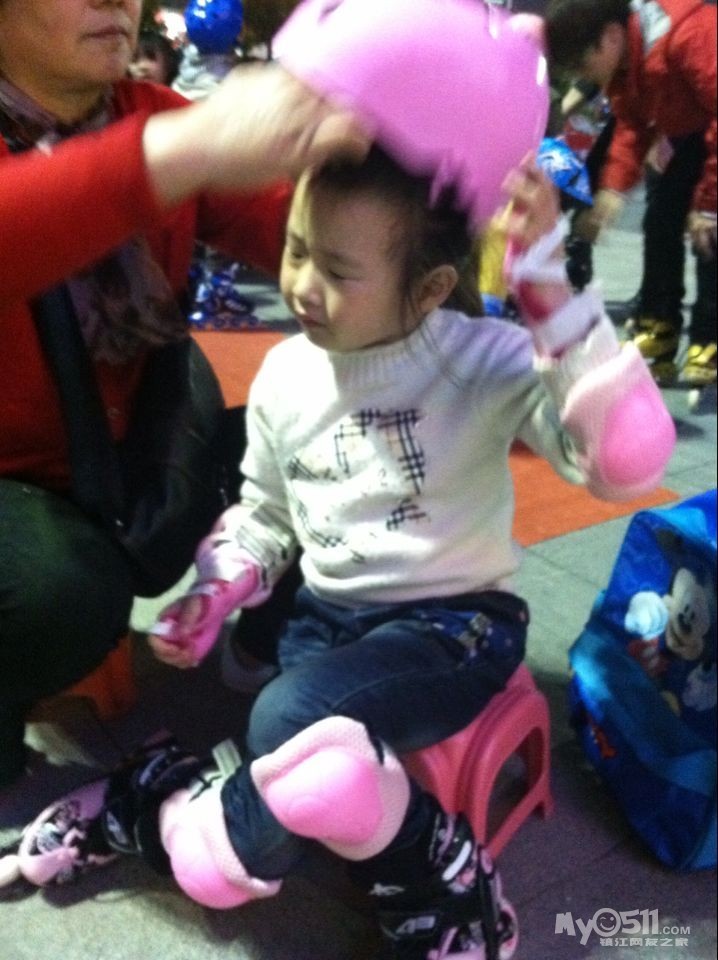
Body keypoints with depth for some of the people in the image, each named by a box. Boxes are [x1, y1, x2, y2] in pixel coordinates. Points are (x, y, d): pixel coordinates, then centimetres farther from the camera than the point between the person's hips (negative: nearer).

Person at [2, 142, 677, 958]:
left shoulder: (488, 361, -15)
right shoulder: (283, 376, 1)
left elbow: (628, 461, -31)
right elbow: (265, 515, 16)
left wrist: (550, 290, -37)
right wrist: (213, 597, -2)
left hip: (456, 622, -4)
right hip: (324, 615, 5)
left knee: (290, 722, -32)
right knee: (313, 774, -23)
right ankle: (433, 888, 5)